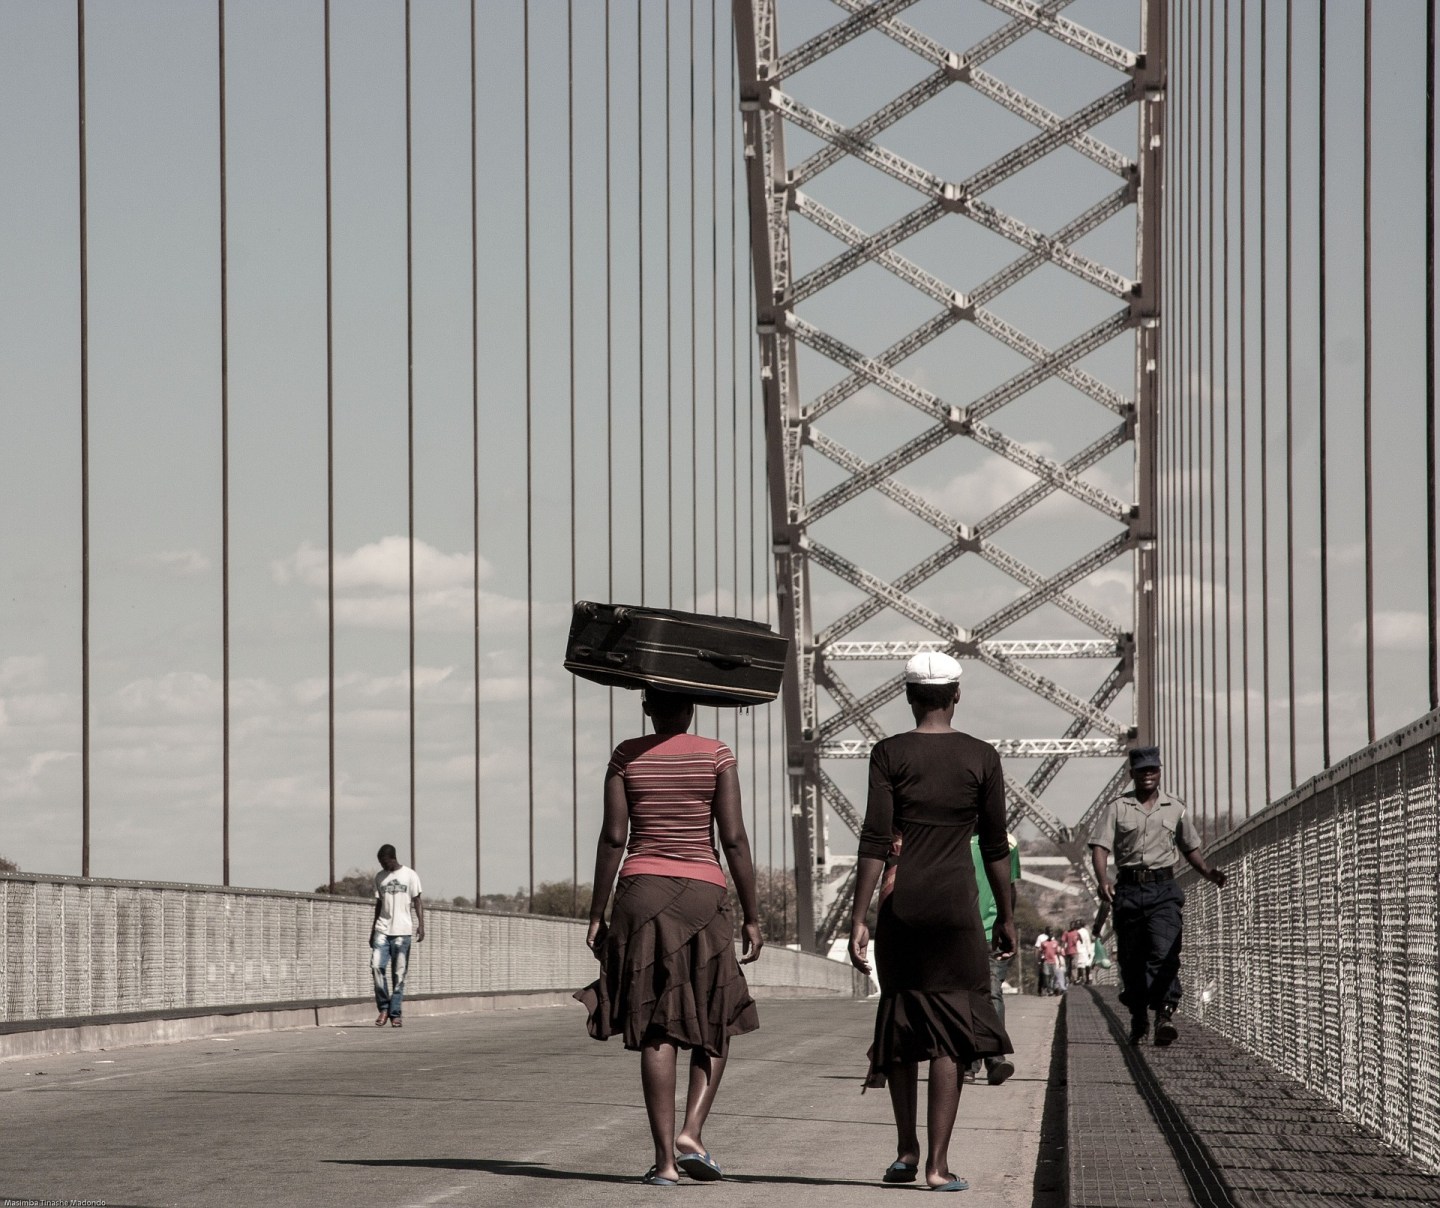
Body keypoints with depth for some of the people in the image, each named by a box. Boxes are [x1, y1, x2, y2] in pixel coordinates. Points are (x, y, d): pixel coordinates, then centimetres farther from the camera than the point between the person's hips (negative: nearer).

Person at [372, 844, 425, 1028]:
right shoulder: (380, 877, 13)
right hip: (382, 930, 3)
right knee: (377, 966, -13)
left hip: (402, 931, -3)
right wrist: (373, 930, 16)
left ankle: (395, 1014, 2)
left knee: (399, 974, -2)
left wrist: (421, 925, -10)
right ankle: (383, 1008, -2)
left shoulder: (409, 875, 1)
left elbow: (417, 902, 1)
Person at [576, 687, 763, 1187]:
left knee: (657, 1031, 2)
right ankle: (691, 1132, -5)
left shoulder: (627, 756, 3)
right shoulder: (716, 756, 0)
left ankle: (665, 1159, -3)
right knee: (716, 1022, 14)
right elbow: (734, 838, -5)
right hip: (702, 895, -1)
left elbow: (613, 838, -2)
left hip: (640, 894, 1)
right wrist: (751, 915, 0)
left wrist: (596, 914, 3)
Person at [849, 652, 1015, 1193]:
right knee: (948, 1030, 0)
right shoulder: (981, 757, 1)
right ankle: (937, 1163, -7)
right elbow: (996, 847, 4)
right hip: (956, 903, -1)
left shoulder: (889, 754, 0)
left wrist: (857, 920, -5)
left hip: (900, 904, 1)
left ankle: (906, 1149, 23)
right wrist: (1006, 916, 14)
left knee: (900, 1019, 16)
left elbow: (875, 842, -6)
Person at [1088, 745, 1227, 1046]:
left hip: (1164, 888, 0)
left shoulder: (1175, 808, 13)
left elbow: (1190, 848, 23)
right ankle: (1138, 1018, 18)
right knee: (1131, 959, 5)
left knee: (1164, 953, -18)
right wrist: (1103, 881, -22)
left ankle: (1165, 1014, -27)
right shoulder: (1117, 807, 6)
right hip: (1128, 888, 0)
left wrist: (1208, 872, 4)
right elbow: (1100, 847, -4)